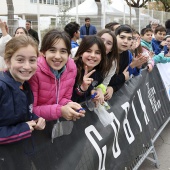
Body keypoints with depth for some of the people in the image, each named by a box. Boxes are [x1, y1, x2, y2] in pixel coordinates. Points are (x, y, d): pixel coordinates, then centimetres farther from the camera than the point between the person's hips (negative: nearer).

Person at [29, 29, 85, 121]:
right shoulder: (34, 70, -21)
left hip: (58, 121, 4)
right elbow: (30, 110, -15)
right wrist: (59, 111, -25)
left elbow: (65, 98, 5)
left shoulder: (72, 67, -7)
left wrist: (68, 105, -16)